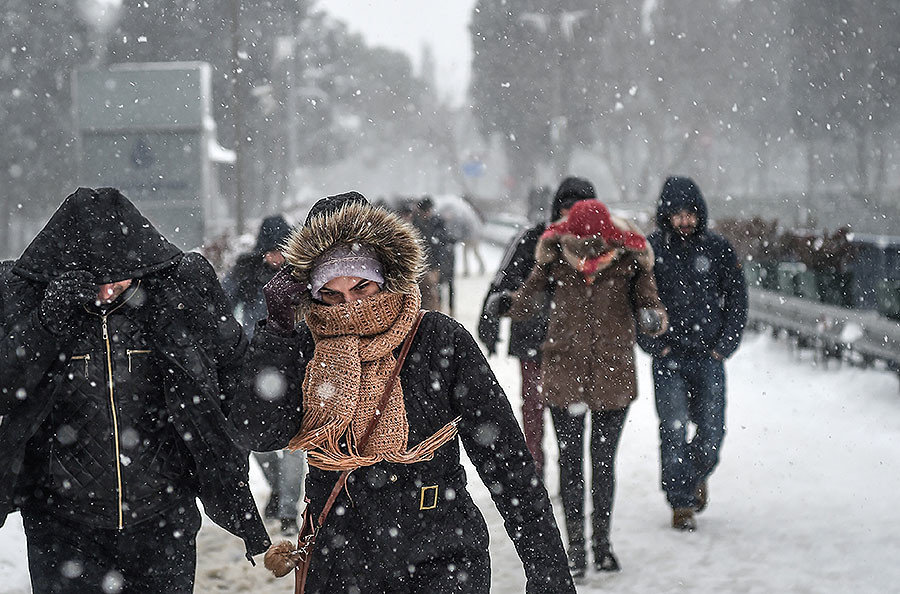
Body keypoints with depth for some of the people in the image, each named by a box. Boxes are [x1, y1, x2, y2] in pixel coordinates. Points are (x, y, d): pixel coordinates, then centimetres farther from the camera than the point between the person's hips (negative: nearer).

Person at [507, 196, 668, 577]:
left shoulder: (629, 261, -8)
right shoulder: (556, 258, -7)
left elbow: (647, 301, -3)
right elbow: (524, 305, 2)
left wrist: (653, 317, -25)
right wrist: (525, 303, -20)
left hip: (614, 376, 0)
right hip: (564, 374, 0)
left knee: (604, 461, 12)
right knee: (570, 461, 3)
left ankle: (602, 541, 25)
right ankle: (575, 545, 13)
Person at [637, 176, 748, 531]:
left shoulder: (718, 249, 3)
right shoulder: (650, 249, -1)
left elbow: (737, 299, 8)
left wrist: (724, 345, -1)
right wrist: (655, 344, -5)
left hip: (709, 355, 1)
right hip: (668, 357, -1)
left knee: (712, 431, 2)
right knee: (674, 431, -6)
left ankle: (698, 475, 33)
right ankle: (681, 504, 5)